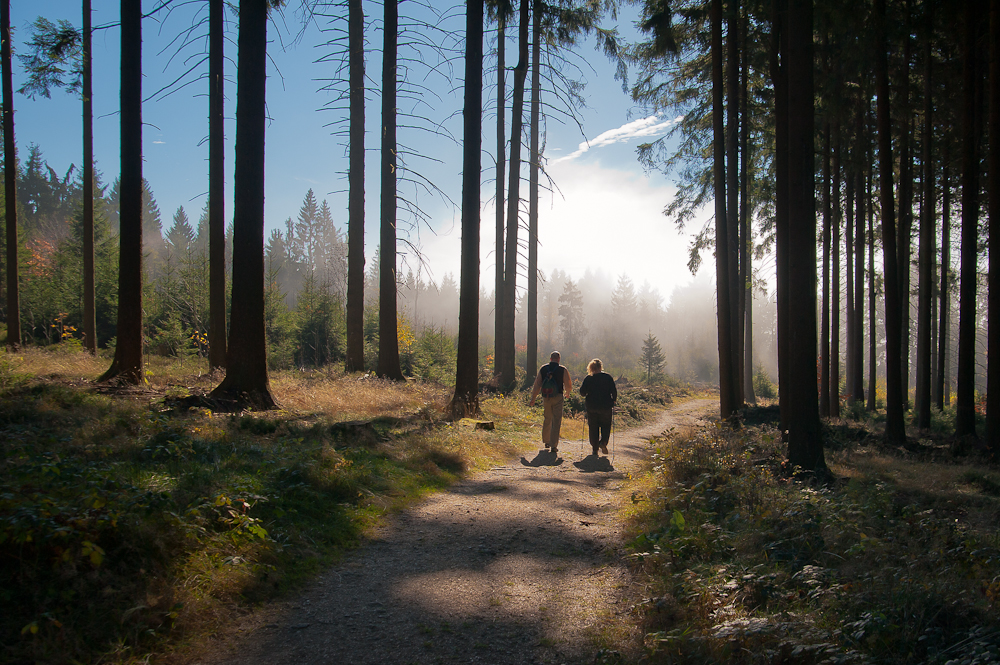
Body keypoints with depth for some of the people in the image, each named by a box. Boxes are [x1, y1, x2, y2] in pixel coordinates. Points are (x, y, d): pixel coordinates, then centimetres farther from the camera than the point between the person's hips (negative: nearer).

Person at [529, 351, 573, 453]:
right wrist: (567, 394, 23)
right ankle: (554, 445, -5)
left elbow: (537, 385, 3)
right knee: (556, 421, 0)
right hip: (557, 398, -3)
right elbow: (569, 386, 2)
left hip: (546, 398, 3)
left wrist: (533, 399, 8)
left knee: (547, 420, 19)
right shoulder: (563, 370, -4)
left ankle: (546, 441, 31)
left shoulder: (543, 369, 3)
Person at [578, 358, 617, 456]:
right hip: (606, 406, -1)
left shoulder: (588, 378, -3)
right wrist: (613, 401, 11)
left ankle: (595, 448, 9)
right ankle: (603, 442, -9)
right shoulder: (607, 377, -4)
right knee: (606, 426, 13)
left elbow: (582, 392, -3)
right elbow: (614, 391, -4)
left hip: (592, 406, 1)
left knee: (593, 427, 9)